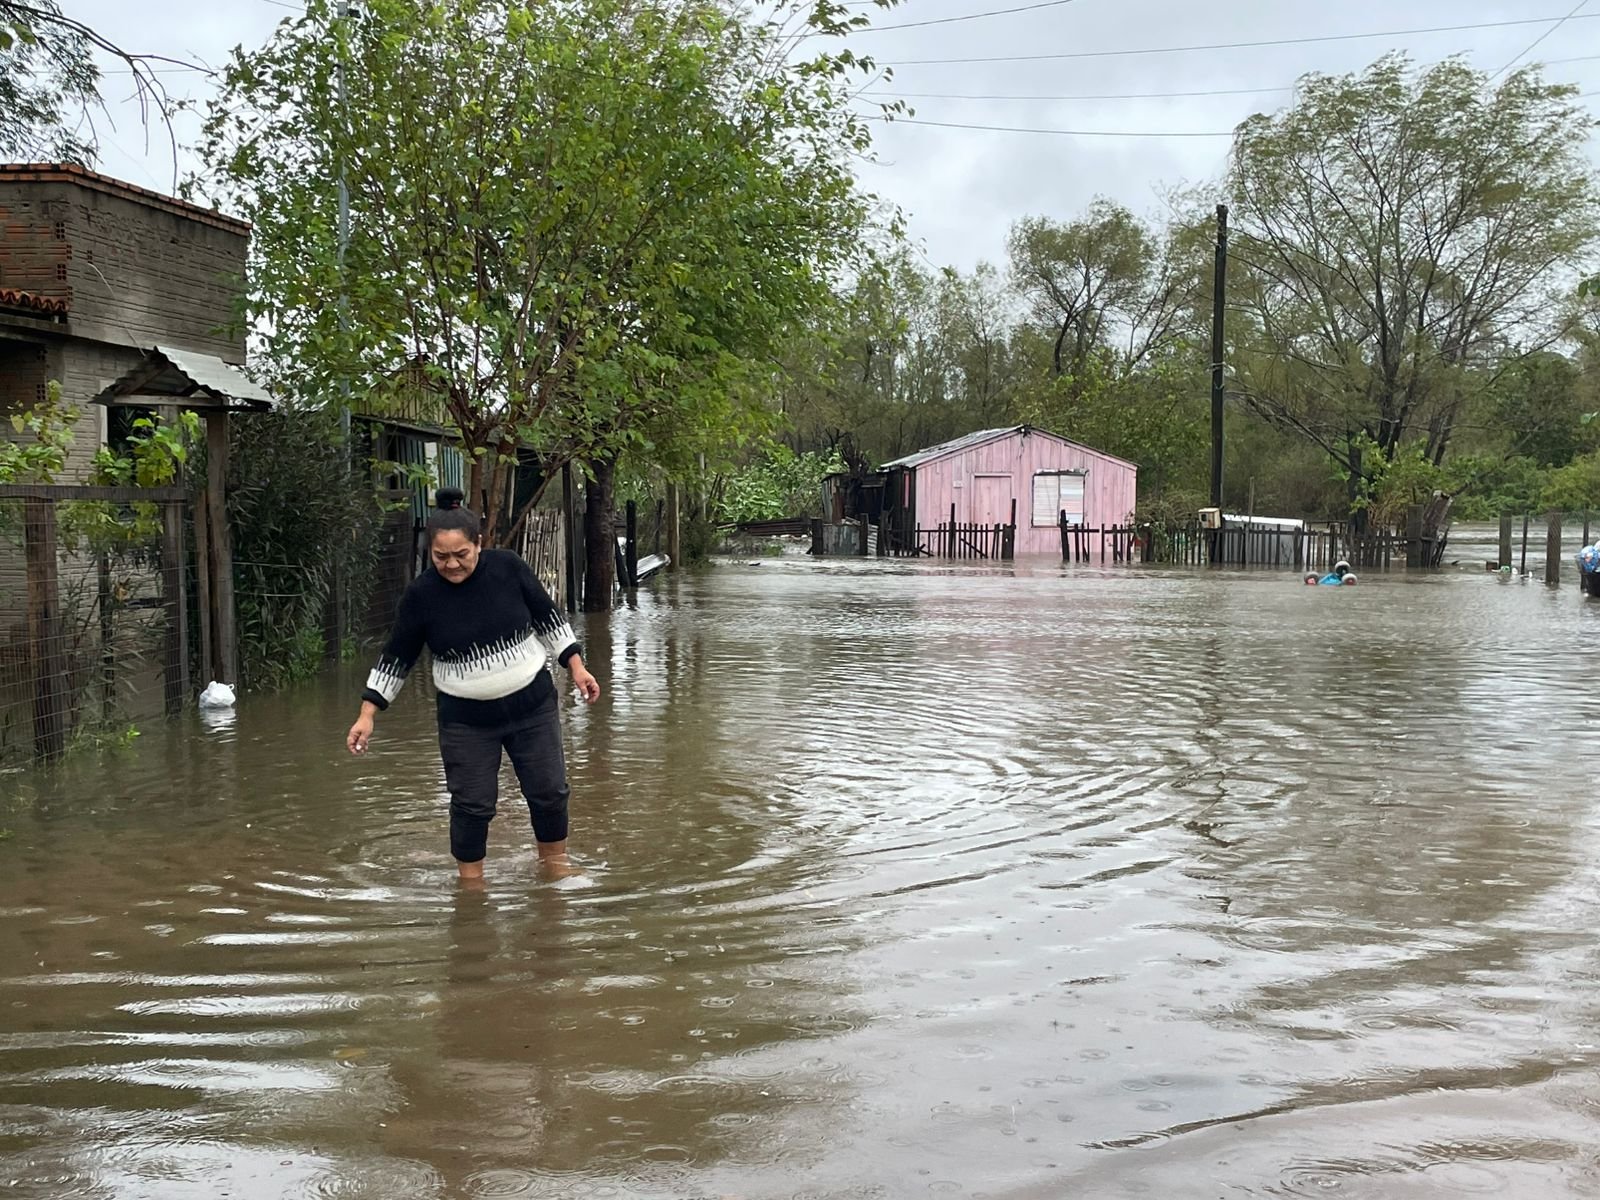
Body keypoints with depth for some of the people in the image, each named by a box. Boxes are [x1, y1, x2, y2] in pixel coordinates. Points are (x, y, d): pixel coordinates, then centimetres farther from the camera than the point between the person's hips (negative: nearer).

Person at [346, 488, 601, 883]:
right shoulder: (421, 595, -13)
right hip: (466, 720, -1)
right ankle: (471, 880, 19)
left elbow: (548, 618, 3)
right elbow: (395, 659, -2)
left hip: (532, 706, 1)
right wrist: (367, 714, -5)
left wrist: (576, 666, 1)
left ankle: (555, 862, 32)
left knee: (549, 790, 9)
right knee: (472, 804, 0)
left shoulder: (508, 568, -12)